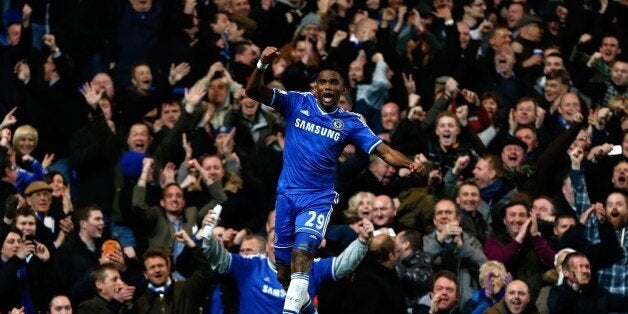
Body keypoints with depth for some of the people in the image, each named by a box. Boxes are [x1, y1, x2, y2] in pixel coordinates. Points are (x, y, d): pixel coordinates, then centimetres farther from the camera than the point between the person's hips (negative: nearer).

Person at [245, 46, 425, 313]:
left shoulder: (349, 122, 0)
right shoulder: (297, 103, -1)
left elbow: (383, 150, -5)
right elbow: (253, 91, -8)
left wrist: (409, 164, -25)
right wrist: (262, 65, -28)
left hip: (318, 198, -2)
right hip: (287, 193, 2)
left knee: (303, 249, -25)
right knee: (284, 260, 8)